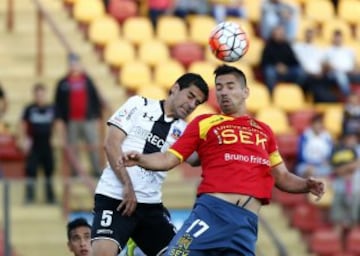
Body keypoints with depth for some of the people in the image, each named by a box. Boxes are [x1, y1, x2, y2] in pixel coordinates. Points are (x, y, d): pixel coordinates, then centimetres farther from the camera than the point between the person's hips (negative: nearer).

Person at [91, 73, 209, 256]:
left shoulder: (183, 131, 14)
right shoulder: (139, 105, 3)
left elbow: (197, 158, -3)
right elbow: (111, 144, -4)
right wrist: (127, 186, -11)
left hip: (151, 204, 5)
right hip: (115, 197, -5)